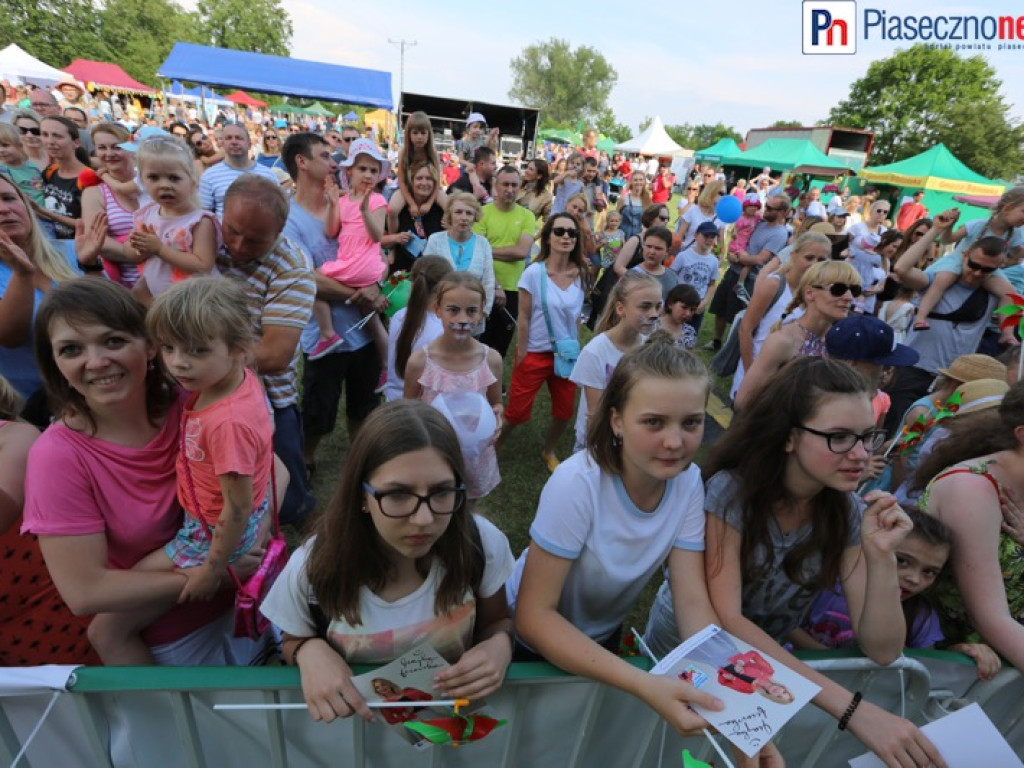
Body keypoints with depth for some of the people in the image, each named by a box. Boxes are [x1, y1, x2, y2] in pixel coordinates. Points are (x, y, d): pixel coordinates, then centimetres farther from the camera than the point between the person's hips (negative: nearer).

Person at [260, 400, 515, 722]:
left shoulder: (483, 543, -17)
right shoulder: (312, 567, -18)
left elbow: (497, 622, 1)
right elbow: (293, 643, 1)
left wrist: (500, 644, -19)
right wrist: (310, 650, -19)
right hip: (357, 716, 0)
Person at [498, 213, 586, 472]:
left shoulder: (579, 274, -2)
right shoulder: (534, 272, -15)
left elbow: (576, 316, 8)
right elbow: (524, 318, -11)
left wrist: (578, 350, 8)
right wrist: (521, 356, -10)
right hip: (535, 353, -4)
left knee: (564, 412, 13)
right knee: (517, 412, 4)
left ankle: (548, 452, 40)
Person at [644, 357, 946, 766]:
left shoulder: (850, 512, -11)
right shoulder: (731, 492, -24)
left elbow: (881, 649, -12)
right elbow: (725, 621, -28)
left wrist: (881, 557, -27)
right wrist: (853, 708, -33)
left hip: (771, 660, 3)